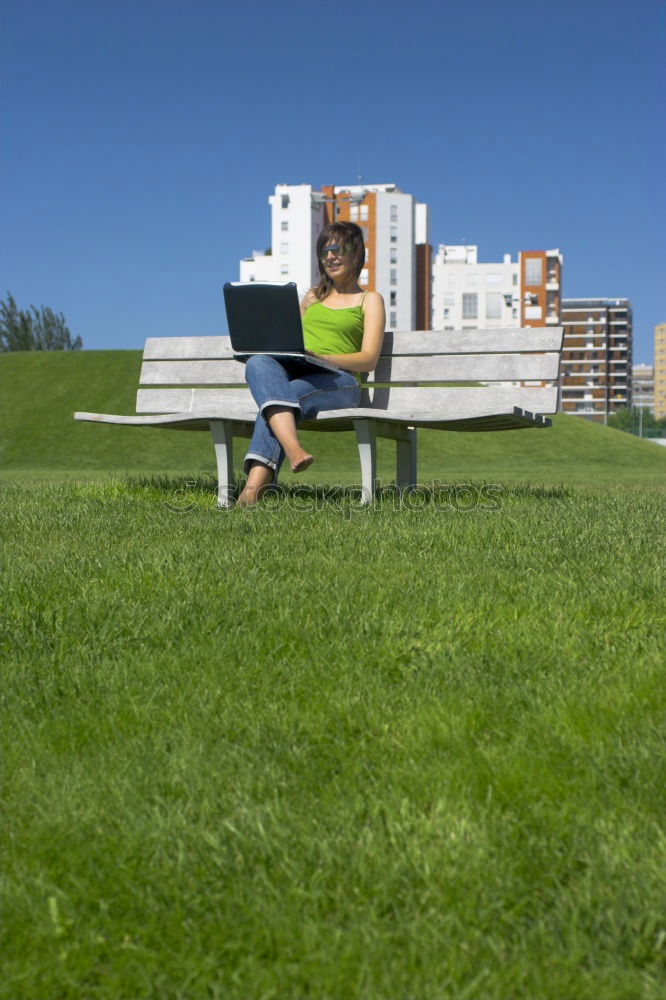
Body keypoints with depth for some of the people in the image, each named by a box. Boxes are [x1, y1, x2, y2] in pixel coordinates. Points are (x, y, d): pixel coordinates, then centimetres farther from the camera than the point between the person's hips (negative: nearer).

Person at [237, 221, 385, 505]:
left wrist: (320, 357, -14)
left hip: (339, 380, -4)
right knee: (258, 363, -33)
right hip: (293, 374, 4)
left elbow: (369, 359, 2)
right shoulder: (313, 296, 32)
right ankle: (294, 448, -57)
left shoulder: (370, 300, 16)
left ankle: (254, 486, -50)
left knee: (291, 393, -37)